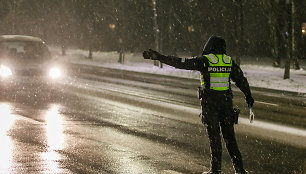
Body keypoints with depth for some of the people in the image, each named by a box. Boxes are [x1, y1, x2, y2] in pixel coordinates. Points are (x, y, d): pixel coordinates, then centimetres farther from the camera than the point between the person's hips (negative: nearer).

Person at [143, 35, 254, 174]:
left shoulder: (204, 61, -7)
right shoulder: (229, 61, 5)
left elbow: (180, 63, -11)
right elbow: (241, 80, 14)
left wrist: (160, 57, -8)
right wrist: (248, 96, 27)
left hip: (209, 103, -3)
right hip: (226, 102, 3)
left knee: (214, 137, 3)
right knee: (229, 136, 10)